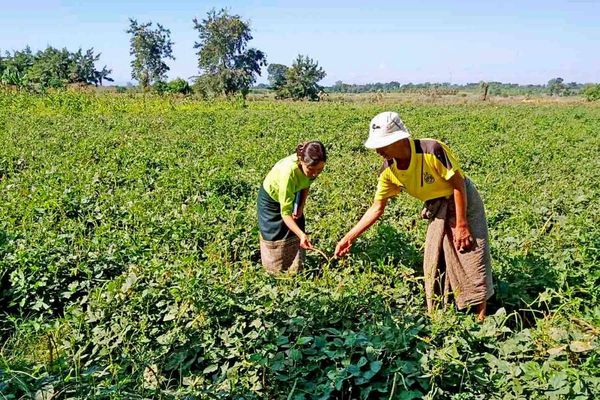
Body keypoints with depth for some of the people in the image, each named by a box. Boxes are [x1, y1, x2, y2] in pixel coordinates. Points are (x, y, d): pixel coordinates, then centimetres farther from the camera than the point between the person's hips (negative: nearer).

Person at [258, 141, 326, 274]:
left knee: (295, 236, 7)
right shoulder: (289, 172, -45)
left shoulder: (311, 165, -27)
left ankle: (296, 271, 26)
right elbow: (285, 213, -43)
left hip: (291, 194, 5)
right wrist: (302, 234, -55)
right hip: (271, 198, -5)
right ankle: (274, 271, 29)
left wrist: (301, 206, -12)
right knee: (276, 237, 7)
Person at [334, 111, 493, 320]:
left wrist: (461, 224, -21)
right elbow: (377, 208, -5)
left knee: (473, 257, -5)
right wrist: (349, 237, -7)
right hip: (437, 210, 5)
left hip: (464, 202, -5)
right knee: (433, 264, 6)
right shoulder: (389, 171, -14)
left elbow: (458, 184, -22)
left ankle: (482, 317, 10)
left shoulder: (432, 150, -32)